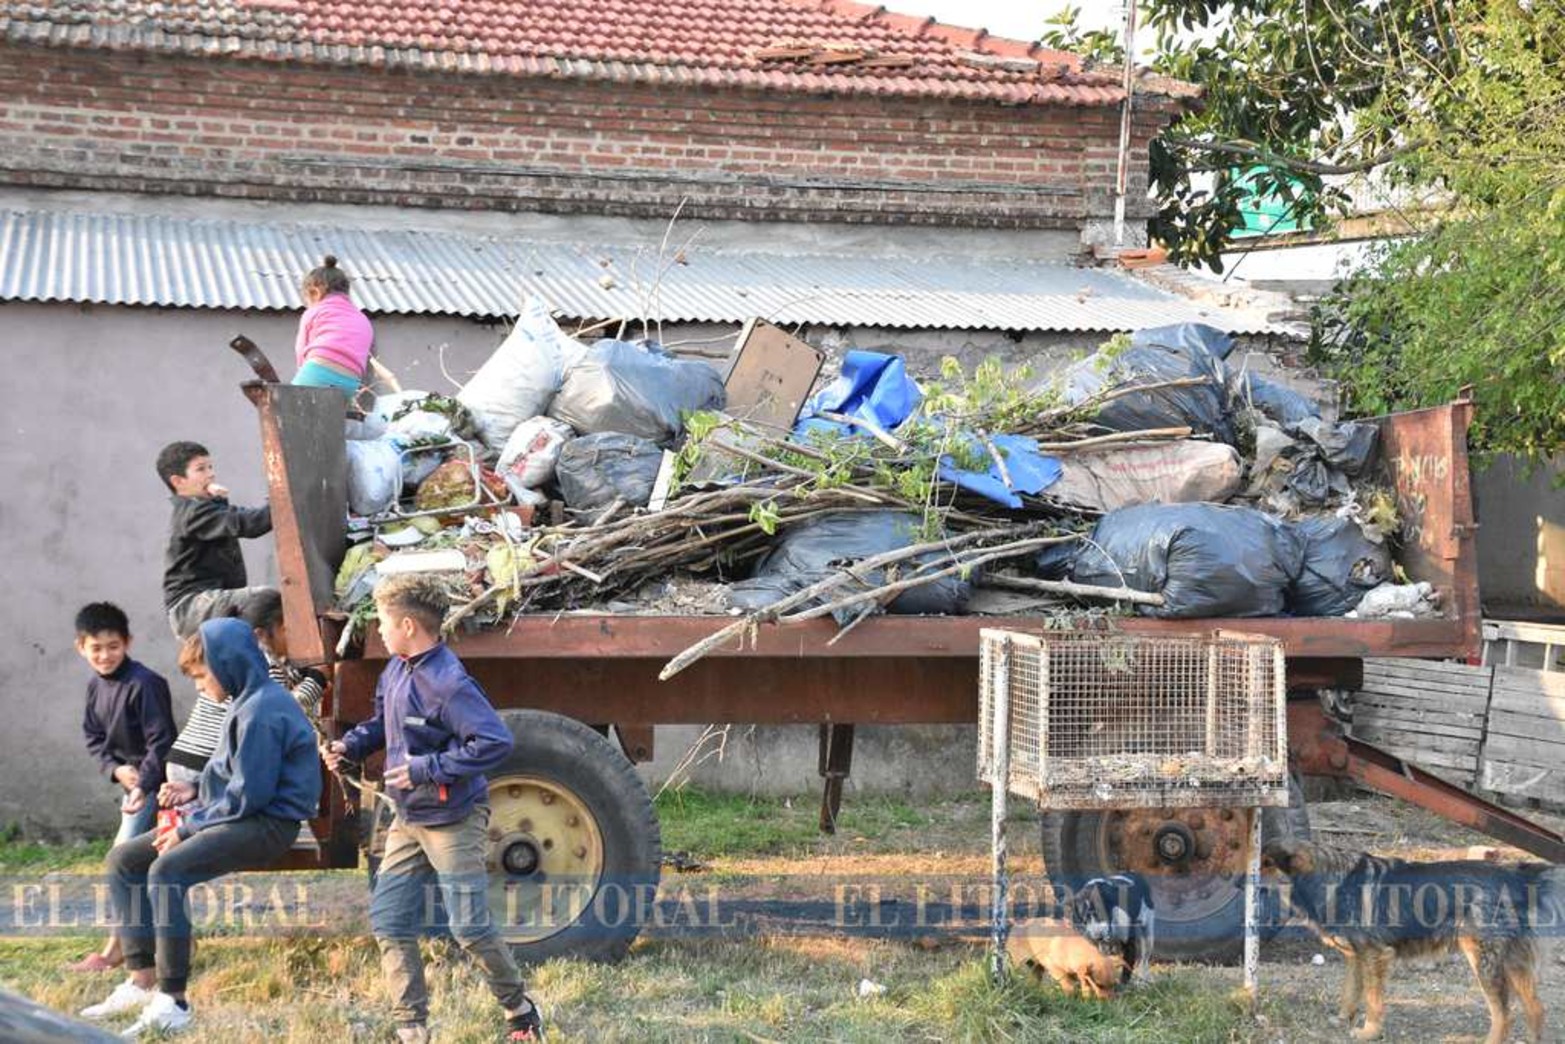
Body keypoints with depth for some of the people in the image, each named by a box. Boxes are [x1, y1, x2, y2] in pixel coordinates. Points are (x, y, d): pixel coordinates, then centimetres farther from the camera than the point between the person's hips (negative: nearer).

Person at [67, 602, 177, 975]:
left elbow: (160, 741, -21)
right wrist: (116, 769, -7)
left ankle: (115, 949, -5)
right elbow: (92, 736, 10)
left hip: (153, 780, -9)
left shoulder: (144, 684, -20)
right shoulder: (95, 686, 5)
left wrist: (143, 783, -26)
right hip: (130, 778, 9)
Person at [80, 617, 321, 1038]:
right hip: (243, 817, 11)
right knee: (123, 859, 5)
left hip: (267, 824, -11)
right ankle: (142, 980, 2)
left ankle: (172, 1001, -29)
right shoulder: (250, 703, 16)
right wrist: (196, 791, 7)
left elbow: (249, 795, -20)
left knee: (168, 869, -32)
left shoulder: (261, 713, -16)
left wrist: (188, 828, -13)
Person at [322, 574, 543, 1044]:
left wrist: (425, 768, -26)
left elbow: (495, 742, -28)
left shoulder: (448, 684, -24)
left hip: (453, 822, -8)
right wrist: (350, 745, 1)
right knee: (388, 921, 5)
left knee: (470, 928, -2)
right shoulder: (395, 670, 3)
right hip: (408, 820, 8)